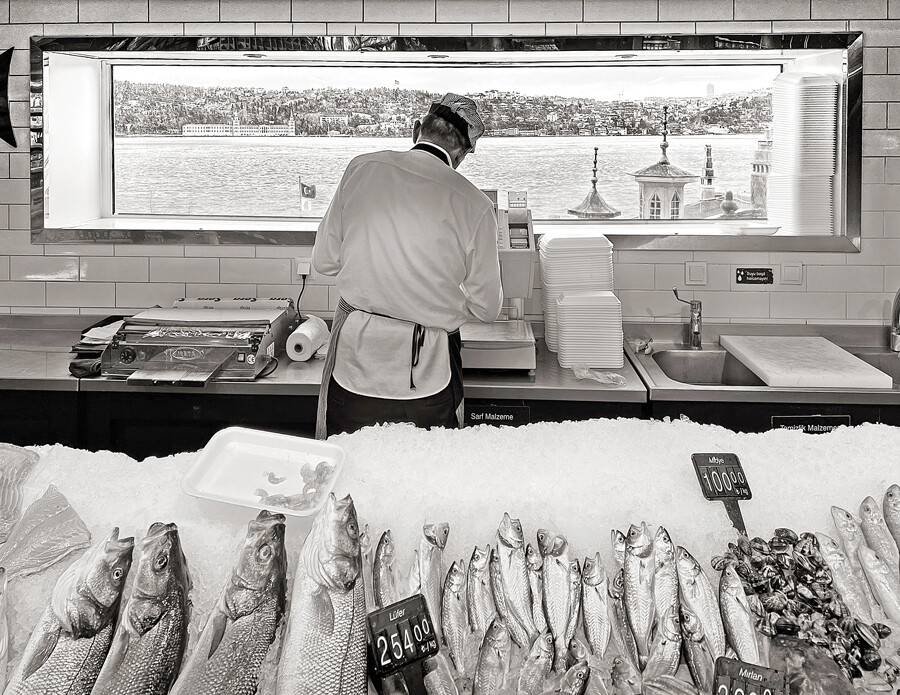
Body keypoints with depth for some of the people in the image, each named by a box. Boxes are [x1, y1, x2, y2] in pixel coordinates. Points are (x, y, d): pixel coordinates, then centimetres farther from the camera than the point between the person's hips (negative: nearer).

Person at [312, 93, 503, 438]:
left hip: (353, 360, 2)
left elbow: (324, 260, 6)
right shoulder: (474, 204, -9)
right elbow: (487, 308, 0)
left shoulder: (361, 168, -3)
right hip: (425, 374, -2)